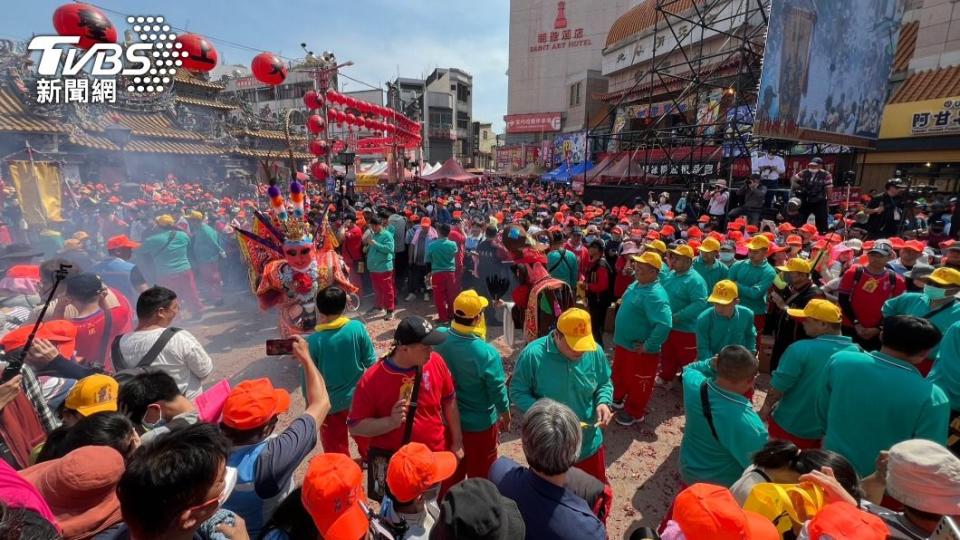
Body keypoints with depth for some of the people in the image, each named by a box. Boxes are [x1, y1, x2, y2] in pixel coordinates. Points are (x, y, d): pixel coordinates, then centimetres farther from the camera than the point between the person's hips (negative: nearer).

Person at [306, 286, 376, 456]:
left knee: (336, 450, 20)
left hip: (331, 403, -2)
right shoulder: (357, 328, -17)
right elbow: (371, 362, -8)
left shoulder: (314, 340, -21)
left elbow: (309, 379, -11)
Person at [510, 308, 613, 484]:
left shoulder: (595, 352, -13)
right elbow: (517, 392, -14)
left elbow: (604, 384, 4)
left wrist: (603, 402, -17)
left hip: (589, 444, 3)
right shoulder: (533, 354, -23)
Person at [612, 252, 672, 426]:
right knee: (619, 374, 26)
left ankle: (633, 413, 34)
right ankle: (618, 399, 50)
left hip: (640, 350, -9)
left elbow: (664, 325, -38)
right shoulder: (635, 285, 3)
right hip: (623, 343, 9)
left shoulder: (655, 295, -28)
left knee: (637, 382, 13)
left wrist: (649, 346, -27)